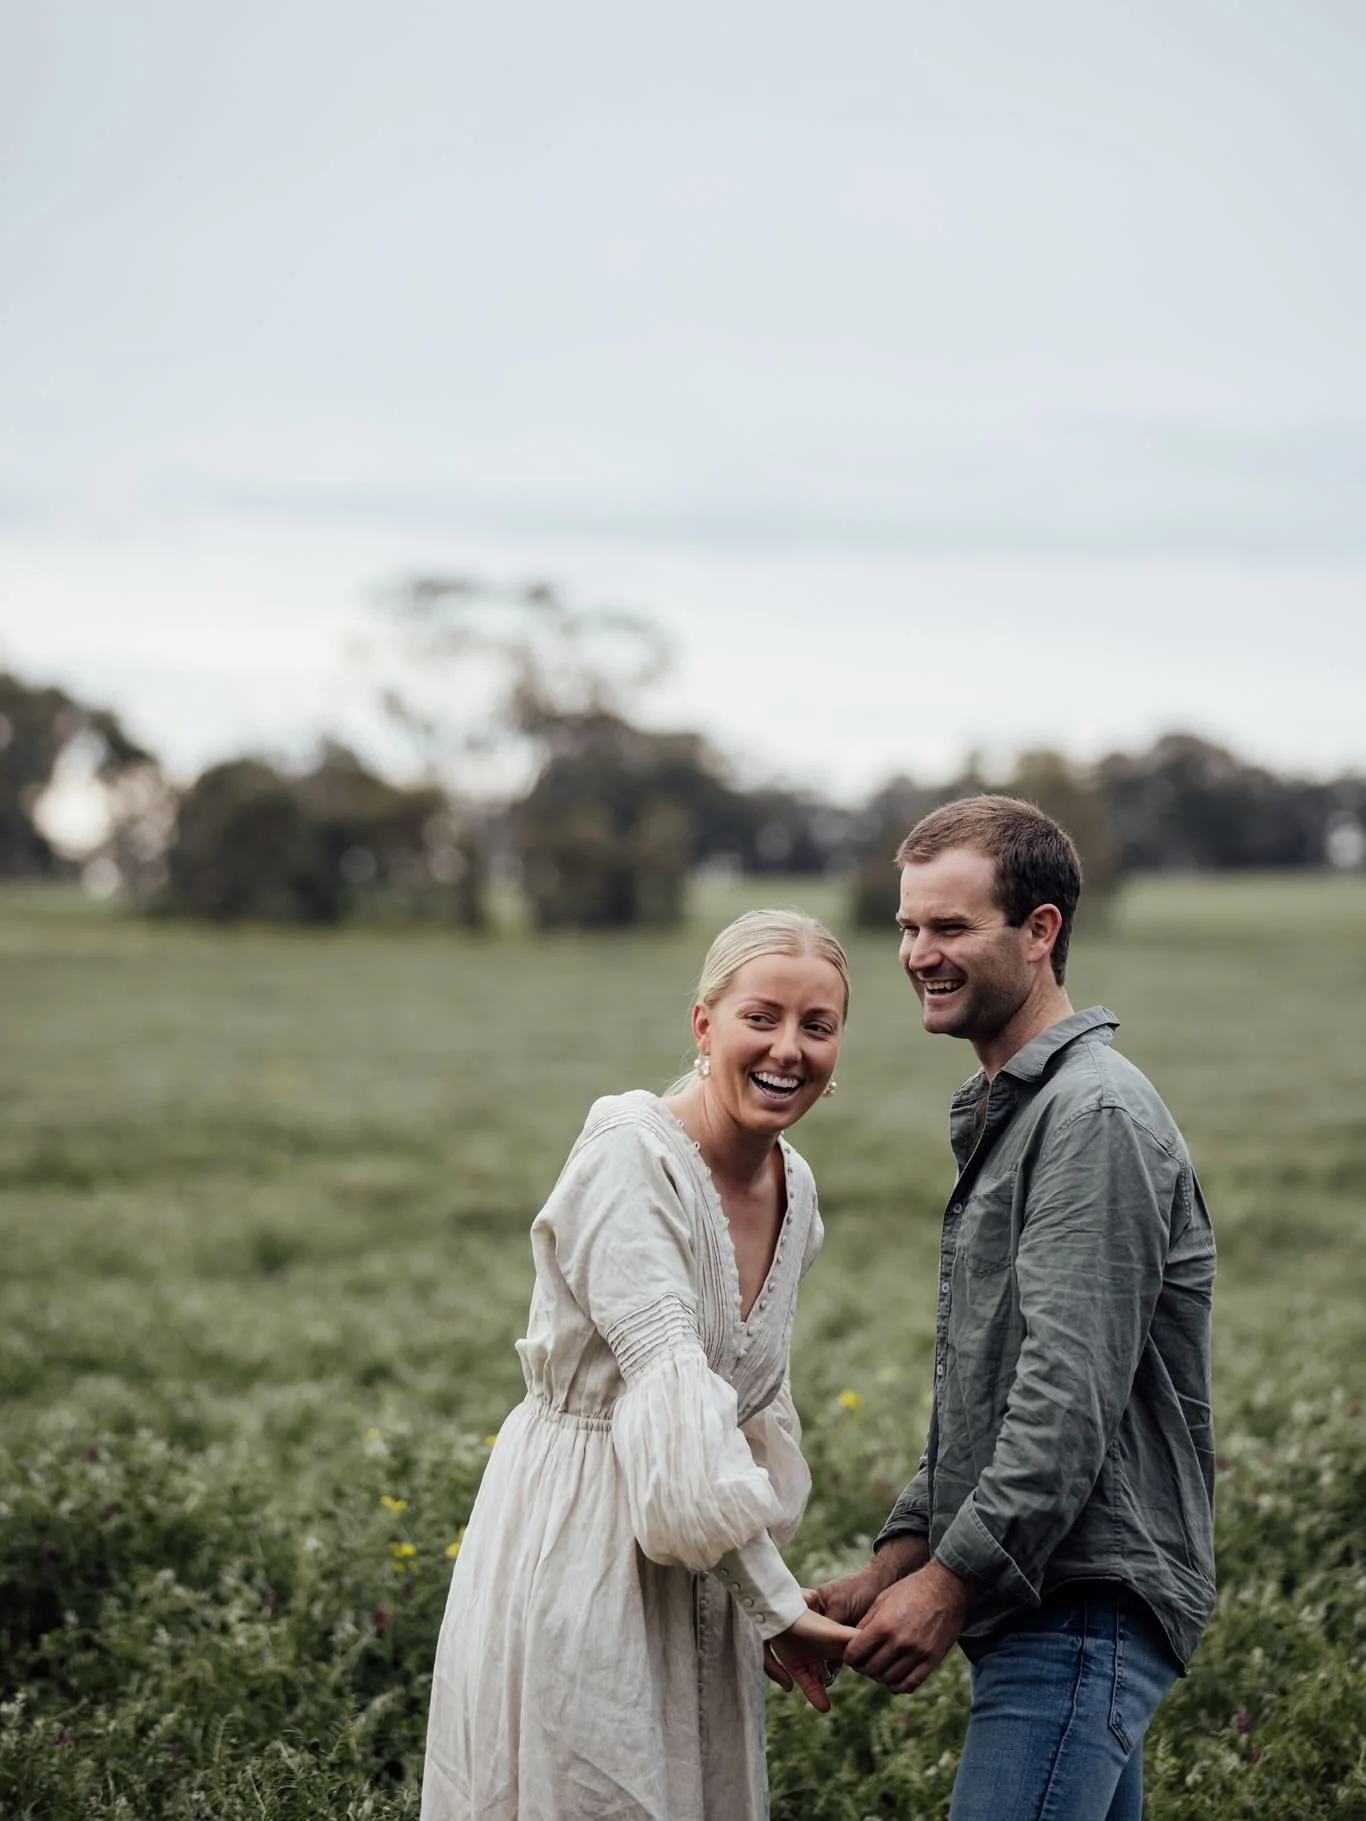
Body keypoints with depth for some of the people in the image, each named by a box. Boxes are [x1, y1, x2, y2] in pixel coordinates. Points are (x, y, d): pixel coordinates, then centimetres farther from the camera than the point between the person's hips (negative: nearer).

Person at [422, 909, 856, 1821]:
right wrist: (778, 1605, -24)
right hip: (579, 1552, -7)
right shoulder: (630, 1158, -19)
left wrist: (767, 1605, 11)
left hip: (703, 1570, 7)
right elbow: (672, 1394, -25)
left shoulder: (796, 1189, 4)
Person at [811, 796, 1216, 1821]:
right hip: (1048, 1603, 10)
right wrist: (896, 1561, 14)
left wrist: (952, 1579, -18)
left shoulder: (1094, 1118, -14)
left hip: (1085, 1609, -10)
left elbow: (1071, 1395, -21)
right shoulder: (1007, 1116, 20)